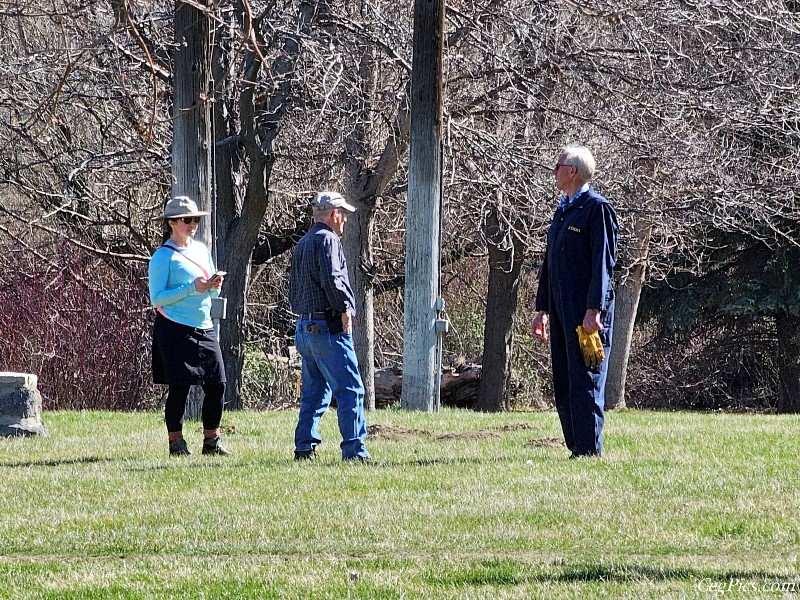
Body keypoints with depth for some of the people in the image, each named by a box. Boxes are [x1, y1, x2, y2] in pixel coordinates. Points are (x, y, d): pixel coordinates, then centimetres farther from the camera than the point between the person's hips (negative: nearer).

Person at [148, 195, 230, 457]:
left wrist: (215, 285, -2)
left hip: (205, 328, 6)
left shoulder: (201, 250, 15)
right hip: (176, 330, -6)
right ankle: (176, 442, 4)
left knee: (217, 385, 1)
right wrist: (192, 288, -18)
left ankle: (211, 440, 11)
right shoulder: (163, 256, -5)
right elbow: (157, 298, -12)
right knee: (179, 387, -4)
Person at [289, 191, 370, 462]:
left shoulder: (301, 245, 19)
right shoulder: (328, 239, -9)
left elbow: (293, 289, 20)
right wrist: (345, 310, -12)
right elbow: (331, 279, -21)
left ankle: (305, 447, 10)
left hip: (304, 326, 9)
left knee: (313, 393, 13)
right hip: (329, 327, -9)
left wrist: (303, 314, 18)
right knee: (350, 391, -9)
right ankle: (354, 450, -14)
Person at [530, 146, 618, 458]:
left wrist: (594, 310, -20)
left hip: (587, 312, -9)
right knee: (563, 383, 8)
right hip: (562, 311, 9)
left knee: (585, 382, -9)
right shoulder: (562, 211, 19)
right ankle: (576, 446, 12)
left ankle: (589, 449, -9)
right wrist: (543, 309, 21)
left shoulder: (596, 208, -8)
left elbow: (603, 262, -14)